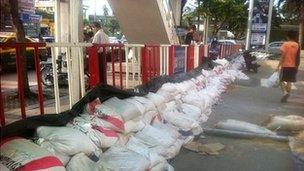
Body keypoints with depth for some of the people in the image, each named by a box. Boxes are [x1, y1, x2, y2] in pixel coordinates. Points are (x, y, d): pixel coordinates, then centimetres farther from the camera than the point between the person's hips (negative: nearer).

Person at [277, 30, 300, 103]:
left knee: (282, 80, 7)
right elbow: (298, 57, 4)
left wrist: (278, 66, -10)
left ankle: (285, 92, -17)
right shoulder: (297, 45, 3)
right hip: (293, 66, 4)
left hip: (285, 65, -4)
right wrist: (297, 66, 12)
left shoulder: (285, 44, -10)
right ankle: (285, 98, 10)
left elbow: (283, 56, -13)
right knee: (289, 81, 9)